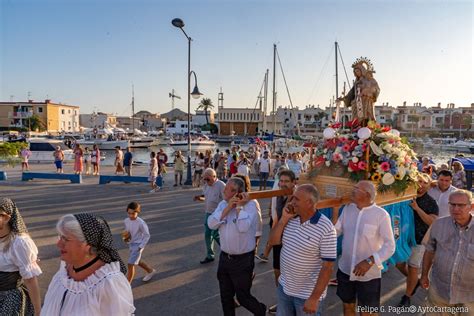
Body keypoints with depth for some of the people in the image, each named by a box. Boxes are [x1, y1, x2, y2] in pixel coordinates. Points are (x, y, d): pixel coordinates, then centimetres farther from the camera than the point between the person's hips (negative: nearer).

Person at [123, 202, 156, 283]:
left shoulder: (141, 223, -24)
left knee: (130, 264, -8)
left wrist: (140, 246, -17)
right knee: (137, 261, 24)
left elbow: (147, 235, -14)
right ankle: (151, 271, 49)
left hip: (138, 245, -8)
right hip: (130, 244, 8)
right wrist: (126, 237, -7)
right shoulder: (126, 221, -6)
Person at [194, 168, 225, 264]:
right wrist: (200, 198, -3)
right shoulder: (206, 185, 5)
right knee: (207, 234, 11)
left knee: (215, 235, -5)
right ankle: (209, 256, 28)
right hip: (208, 213, 7)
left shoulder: (221, 186, -19)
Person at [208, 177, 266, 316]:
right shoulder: (223, 204, 2)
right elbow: (211, 224, -10)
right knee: (225, 295, 19)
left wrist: (239, 206, -22)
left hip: (242, 260, -6)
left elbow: (243, 227, -31)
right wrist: (228, 208, -17)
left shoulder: (249, 206, -16)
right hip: (224, 258, 6)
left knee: (243, 296, 8)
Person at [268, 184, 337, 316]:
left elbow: (327, 267, -19)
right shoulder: (290, 219, -4)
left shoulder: (326, 229, -22)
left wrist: (314, 298, -18)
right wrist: (284, 218, -13)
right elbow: (273, 241, -2)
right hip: (284, 287, 6)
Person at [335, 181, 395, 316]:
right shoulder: (347, 208, 0)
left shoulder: (381, 215, -15)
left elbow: (390, 246, -16)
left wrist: (369, 261, -27)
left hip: (369, 274, -4)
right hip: (345, 270, 4)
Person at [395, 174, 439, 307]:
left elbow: (433, 222, -20)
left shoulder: (431, 202, -8)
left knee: (413, 268, 2)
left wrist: (417, 208, -27)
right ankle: (415, 281, 40)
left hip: (419, 239, -4)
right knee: (399, 264, 11)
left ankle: (407, 297, 20)